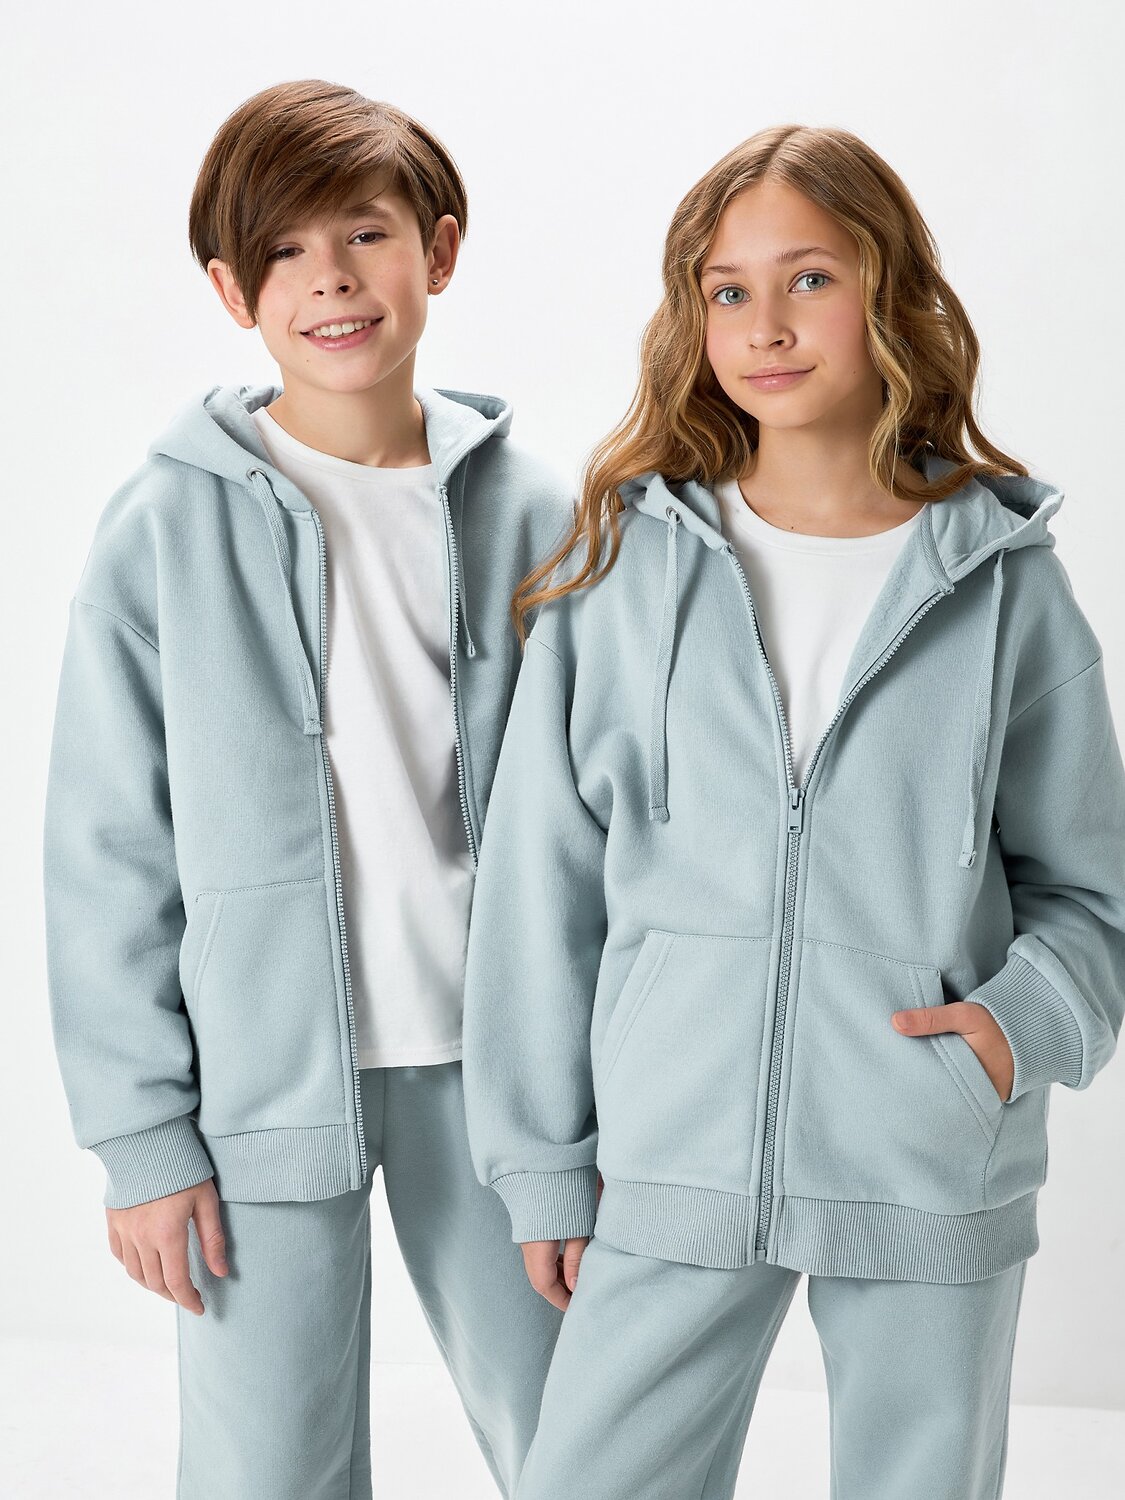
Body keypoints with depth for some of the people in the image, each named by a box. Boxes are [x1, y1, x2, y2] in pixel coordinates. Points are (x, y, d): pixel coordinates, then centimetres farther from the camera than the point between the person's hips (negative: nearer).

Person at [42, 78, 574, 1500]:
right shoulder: (166, 529, -6)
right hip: (261, 1086, -2)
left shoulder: (528, 512, 2)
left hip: (489, 1064, 2)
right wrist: (140, 1135, -6)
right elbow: (105, 857, -3)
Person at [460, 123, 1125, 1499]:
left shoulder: (1003, 583, 0)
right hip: (671, 1164, 0)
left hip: (935, 1180, 0)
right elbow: (541, 880, 4)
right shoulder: (625, 561, 0)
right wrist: (542, 1163, 4)